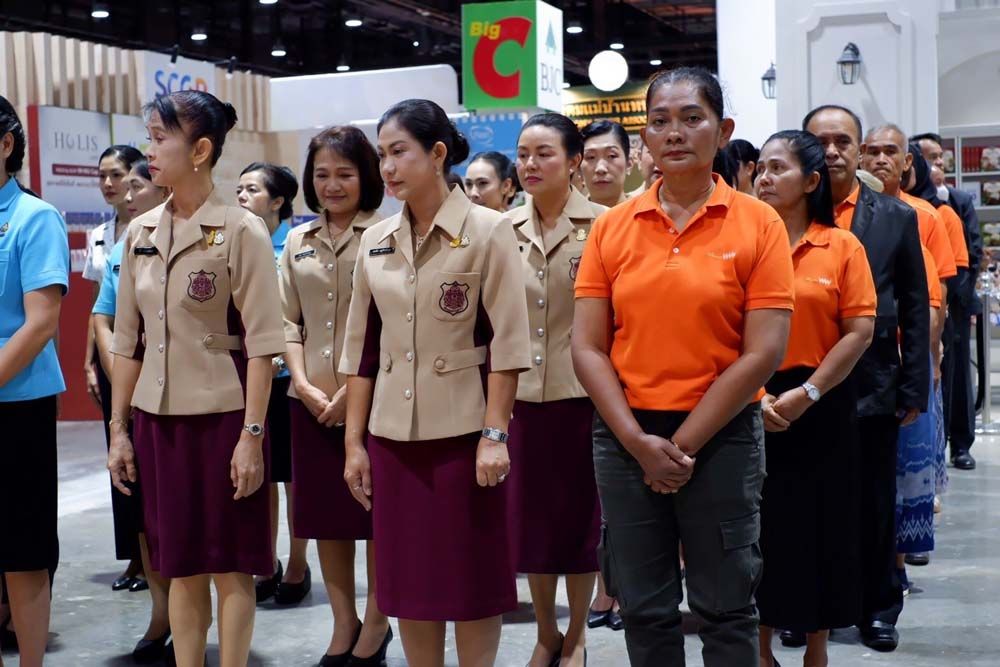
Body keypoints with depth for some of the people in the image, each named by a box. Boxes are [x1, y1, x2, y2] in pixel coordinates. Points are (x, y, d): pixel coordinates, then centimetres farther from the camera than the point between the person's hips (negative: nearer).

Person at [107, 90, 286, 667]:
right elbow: (128, 342, 10)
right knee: (181, 566, 12)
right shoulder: (141, 233, 7)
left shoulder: (242, 231, -9)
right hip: (157, 419, 5)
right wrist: (118, 429, 8)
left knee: (230, 566, 5)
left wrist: (251, 434, -15)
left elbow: (262, 344, -11)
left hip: (222, 417, -5)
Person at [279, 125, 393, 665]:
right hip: (312, 400, 5)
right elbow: (288, 322, 10)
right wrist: (304, 384, -4)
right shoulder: (298, 242, 11)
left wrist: (355, 388, -15)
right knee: (324, 514, 11)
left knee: (376, 513, 4)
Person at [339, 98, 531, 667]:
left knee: (471, 578, 4)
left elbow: (507, 342, -9)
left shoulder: (489, 231, -7)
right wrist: (354, 440, 7)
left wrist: (494, 434, -14)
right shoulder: (376, 240, 8)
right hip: (393, 434, 5)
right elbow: (363, 347, 9)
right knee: (407, 579, 10)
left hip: (464, 431, -4)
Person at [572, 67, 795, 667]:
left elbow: (764, 353, -10)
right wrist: (638, 442, -11)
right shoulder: (613, 227, 3)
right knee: (645, 607, 13)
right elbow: (588, 347, 0)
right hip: (625, 437, 2)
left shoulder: (758, 224, -4)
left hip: (721, 437, -2)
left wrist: (682, 445, -11)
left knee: (726, 607, 9)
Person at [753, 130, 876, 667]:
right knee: (760, 526, 7)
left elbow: (860, 331, -6)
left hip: (821, 408, 0)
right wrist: (754, 394, -12)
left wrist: (807, 393, -13)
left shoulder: (843, 247, -1)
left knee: (822, 527, 7)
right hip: (753, 408, 1)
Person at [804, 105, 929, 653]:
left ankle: (879, 609, 26)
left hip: (873, 387, 1)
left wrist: (913, 390, 0)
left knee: (875, 506, 11)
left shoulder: (897, 218, 3)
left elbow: (915, 310, 4)